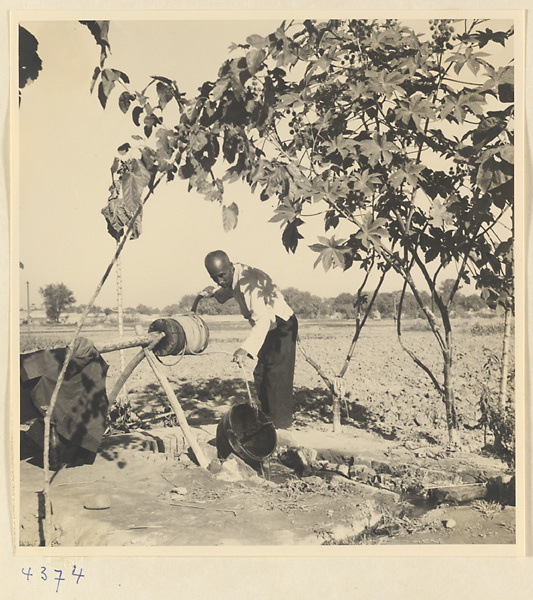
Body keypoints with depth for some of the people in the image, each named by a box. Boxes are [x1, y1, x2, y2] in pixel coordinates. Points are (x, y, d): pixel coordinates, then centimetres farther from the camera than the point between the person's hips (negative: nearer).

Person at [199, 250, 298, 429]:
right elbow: (227, 291, 24)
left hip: (282, 325, -10)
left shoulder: (248, 280, -31)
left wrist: (245, 348, -53)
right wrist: (213, 291, 3)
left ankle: (281, 428, -5)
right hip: (269, 328, 10)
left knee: (277, 377, -12)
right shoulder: (233, 279, -2)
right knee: (260, 376, 12)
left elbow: (263, 320, -42)